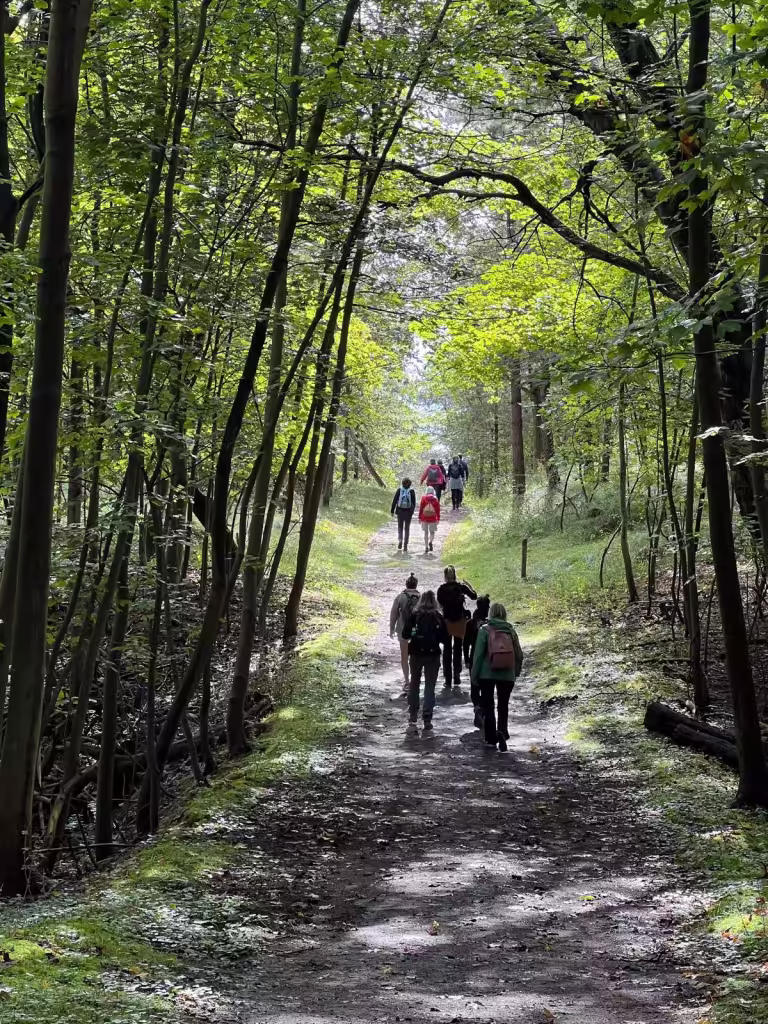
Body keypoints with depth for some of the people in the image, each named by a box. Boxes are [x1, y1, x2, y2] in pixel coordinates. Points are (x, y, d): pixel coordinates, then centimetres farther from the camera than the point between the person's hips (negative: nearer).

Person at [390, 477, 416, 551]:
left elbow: (394, 500, -4)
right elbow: (414, 502, -2)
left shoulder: (399, 490, -5)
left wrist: (392, 510, 2)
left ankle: (400, 540, -8)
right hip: (409, 511, 0)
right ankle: (405, 545, 7)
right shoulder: (412, 491, -5)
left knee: (400, 527, 16)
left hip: (400, 511, 0)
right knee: (407, 528, 10)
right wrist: (412, 511, 12)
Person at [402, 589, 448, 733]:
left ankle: (412, 719, 9)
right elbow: (445, 638, -5)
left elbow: (405, 634, -7)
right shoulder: (438, 617, -5)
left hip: (416, 653, 1)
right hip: (433, 654, -1)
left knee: (414, 684, 13)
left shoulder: (414, 615, -5)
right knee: (430, 686, 6)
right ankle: (427, 720, 1)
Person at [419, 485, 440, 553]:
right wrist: (438, 519, 6)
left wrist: (419, 518, 4)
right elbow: (438, 510, 0)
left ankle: (426, 547, 8)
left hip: (424, 518, 1)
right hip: (433, 519, -1)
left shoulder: (423, 498, -1)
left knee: (426, 532, 10)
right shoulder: (435, 499, 0)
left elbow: (420, 508, -1)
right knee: (432, 532, 12)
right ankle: (430, 542, -17)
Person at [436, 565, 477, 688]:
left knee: (447, 650, 7)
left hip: (447, 621, -1)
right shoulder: (461, 586, -6)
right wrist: (468, 586, 13)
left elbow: (440, 605, -5)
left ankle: (448, 679, 4)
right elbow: (474, 597, 0)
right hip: (460, 621, 1)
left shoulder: (441, 589, -7)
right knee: (457, 649, 12)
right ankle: (457, 677, 14)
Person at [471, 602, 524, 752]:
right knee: (503, 706, 11)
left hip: (487, 674, -2)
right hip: (507, 675, 2)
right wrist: (515, 672, 19)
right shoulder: (510, 630, 2)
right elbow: (519, 654, 6)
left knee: (488, 706, 9)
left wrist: (474, 676, -1)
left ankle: (491, 738, 10)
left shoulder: (484, 630, -6)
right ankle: (502, 731, -13)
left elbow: (478, 654, -8)